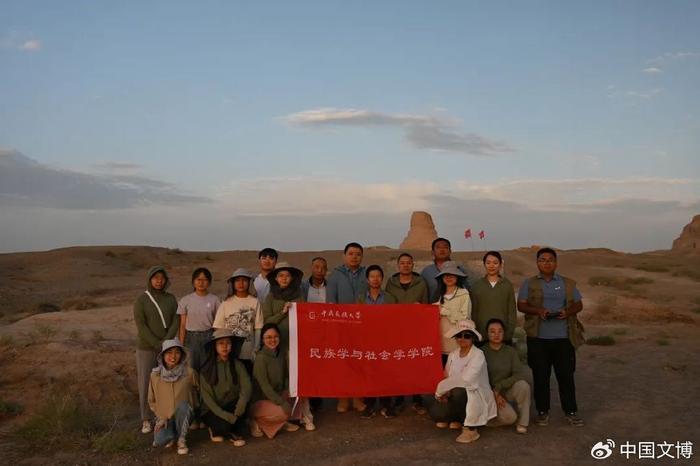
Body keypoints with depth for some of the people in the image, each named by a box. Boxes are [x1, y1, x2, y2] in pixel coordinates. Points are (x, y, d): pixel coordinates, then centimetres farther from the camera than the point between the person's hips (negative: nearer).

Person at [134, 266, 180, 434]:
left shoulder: (171, 299, 6)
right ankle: (145, 420, 11)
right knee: (145, 383, 1)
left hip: (167, 347, 2)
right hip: (146, 348, -2)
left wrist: (166, 342, -13)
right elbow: (140, 326, -10)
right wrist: (157, 344, -15)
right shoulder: (141, 300, -4)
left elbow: (176, 322, 1)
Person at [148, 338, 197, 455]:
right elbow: (152, 400, 5)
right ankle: (172, 434, 11)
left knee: (183, 405, -35)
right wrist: (160, 417, -4)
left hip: (183, 415, -1)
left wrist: (191, 409, -6)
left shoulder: (189, 372, -14)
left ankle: (182, 439, -12)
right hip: (164, 416, 1)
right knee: (159, 441, -26)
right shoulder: (155, 374, -7)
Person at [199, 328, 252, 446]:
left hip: (231, 406, 2)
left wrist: (239, 409, -32)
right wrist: (228, 416, -24)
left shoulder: (237, 365, -2)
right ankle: (215, 429, 5)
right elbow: (207, 397, -14)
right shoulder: (206, 370, -7)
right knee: (224, 425, -31)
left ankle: (236, 433, -5)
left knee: (241, 405, -30)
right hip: (212, 411, -2)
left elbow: (247, 387, -14)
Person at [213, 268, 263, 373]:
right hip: (228, 352, 0)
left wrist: (256, 350, -2)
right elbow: (218, 328, 4)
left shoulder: (255, 302, 0)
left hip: (248, 353, 0)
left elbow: (258, 329, 0)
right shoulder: (226, 303, 2)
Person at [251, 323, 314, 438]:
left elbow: (286, 376, 11)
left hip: (279, 395, 7)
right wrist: (282, 403, -25)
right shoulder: (261, 357, -19)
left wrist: (289, 392, -8)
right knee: (283, 413, -31)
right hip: (262, 400, -7)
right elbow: (264, 385, -22)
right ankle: (257, 421, -5)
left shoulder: (282, 353, 1)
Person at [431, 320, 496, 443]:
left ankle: (470, 429, -13)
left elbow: (466, 380, -29)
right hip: (458, 396, 5)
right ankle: (457, 418, 14)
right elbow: (447, 378, 4)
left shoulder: (478, 355, -17)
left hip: (476, 397, -5)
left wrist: (442, 388, -21)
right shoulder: (453, 355, 3)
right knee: (435, 412, -21)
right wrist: (445, 391, -18)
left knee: (458, 392, -36)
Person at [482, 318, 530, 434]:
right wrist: (495, 395, -13)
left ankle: (522, 423, -13)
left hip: (507, 390, 3)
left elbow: (519, 375, -13)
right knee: (509, 417, -28)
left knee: (522, 385, -30)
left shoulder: (511, 351, -3)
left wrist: (499, 387, -21)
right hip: (489, 393, -3)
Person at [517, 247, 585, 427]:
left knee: (566, 375, 3)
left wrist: (568, 312, -9)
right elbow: (521, 305, 0)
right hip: (538, 338, -1)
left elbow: (578, 304, 12)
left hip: (563, 337, 1)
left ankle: (571, 411, 13)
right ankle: (542, 411, 15)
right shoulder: (529, 284, 8)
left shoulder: (568, 283, 12)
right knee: (540, 376, 4)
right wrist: (538, 311, -17)